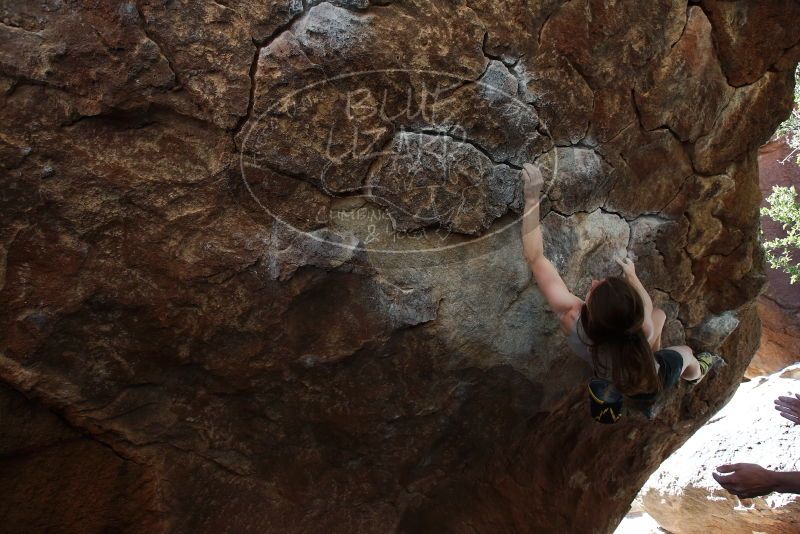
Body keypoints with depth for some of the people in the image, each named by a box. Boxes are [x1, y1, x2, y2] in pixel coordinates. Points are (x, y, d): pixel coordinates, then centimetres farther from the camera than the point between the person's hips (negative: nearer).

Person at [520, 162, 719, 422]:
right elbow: (647, 308, -19)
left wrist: (532, 198, -44)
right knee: (686, 352, 30)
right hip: (652, 383, -2)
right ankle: (697, 373, 65)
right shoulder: (642, 329, -46)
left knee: (659, 314, 19)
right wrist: (632, 275, -3)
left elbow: (535, 257, -41)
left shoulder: (571, 317, -46)